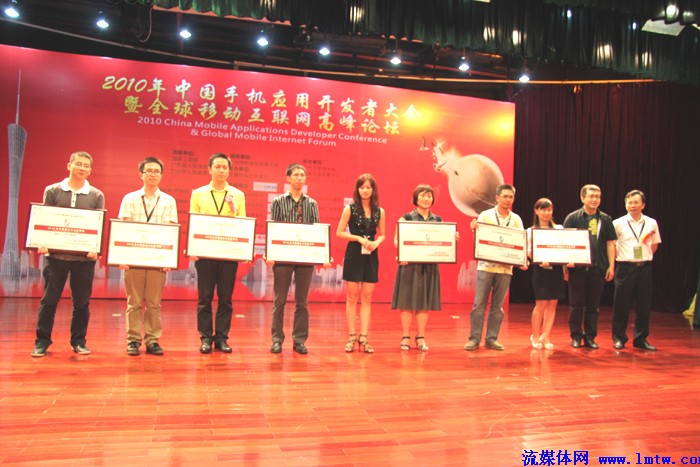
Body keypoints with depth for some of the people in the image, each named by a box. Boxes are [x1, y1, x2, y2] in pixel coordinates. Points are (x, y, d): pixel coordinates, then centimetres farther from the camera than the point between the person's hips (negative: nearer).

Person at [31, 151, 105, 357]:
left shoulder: (97, 195, 6)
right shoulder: (52, 191, 6)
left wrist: (95, 249, -14)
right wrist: (42, 244, -11)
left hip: (84, 256, 0)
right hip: (55, 254, 0)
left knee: (81, 302, 7)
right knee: (49, 300, 3)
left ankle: (79, 341, 19)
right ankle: (42, 341, 14)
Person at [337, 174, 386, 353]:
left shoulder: (380, 211, 6)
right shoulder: (350, 209, -1)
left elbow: (382, 235, 13)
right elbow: (339, 232, -2)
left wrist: (376, 242, -8)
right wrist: (358, 238, -14)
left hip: (371, 256, 3)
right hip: (353, 255, -2)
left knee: (367, 298, 3)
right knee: (352, 297, 2)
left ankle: (363, 337, 9)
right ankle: (352, 337, 10)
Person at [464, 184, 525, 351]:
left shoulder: (516, 219, 9)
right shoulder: (485, 215, 2)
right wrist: (474, 228, -26)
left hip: (505, 267, 3)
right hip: (486, 266, -3)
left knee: (497, 306, 7)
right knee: (479, 304, -3)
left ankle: (492, 339, 15)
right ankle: (474, 338, 4)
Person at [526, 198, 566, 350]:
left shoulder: (559, 229, 13)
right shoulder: (531, 231, 5)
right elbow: (529, 253, -3)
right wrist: (540, 261, -21)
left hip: (556, 269, 3)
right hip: (540, 269, -3)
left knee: (552, 304, 3)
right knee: (541, 304, -4)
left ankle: (545, 337, 11)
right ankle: (535, 336, 13)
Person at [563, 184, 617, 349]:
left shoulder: (605, 219, 9)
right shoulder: (573, 218, 1)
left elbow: (610, 244, 10)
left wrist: (611, 266, 4)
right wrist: (566, 265, -5)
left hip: (598, 268, 2)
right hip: (577, 268, -2)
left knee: (593, 305, 8)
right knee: (577, 305, 4)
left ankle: (590, 337, 17)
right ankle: (576, 336, 14)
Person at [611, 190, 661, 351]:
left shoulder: (651, 223, 6)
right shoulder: (618, 223, -2)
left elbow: (654, 245, 17)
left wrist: (645, 257, 5)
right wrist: (615, 262, -1)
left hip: (645, 267, 3)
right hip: (625, 267, -2)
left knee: (644, 305, 6)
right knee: (621, 304, 2)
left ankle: (641, 339, 19)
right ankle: (619, 338, 14)